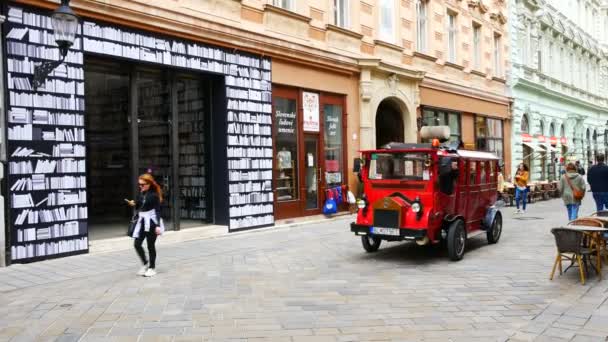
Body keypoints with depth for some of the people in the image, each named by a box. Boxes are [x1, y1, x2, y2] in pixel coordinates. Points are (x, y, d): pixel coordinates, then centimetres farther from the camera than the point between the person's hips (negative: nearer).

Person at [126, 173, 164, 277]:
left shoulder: (154, 195, -12)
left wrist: (158, 225, -20)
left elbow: (158, 211, -14)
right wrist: (133, 204, -7)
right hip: (142, 222, 6)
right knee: (137, 244, 2)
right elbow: (139, 207, 14)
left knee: (150, 245, 3)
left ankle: (152, 268, 18)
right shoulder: (140, 194, 6)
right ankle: (145, 263, 23)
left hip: (152, 222, -6)